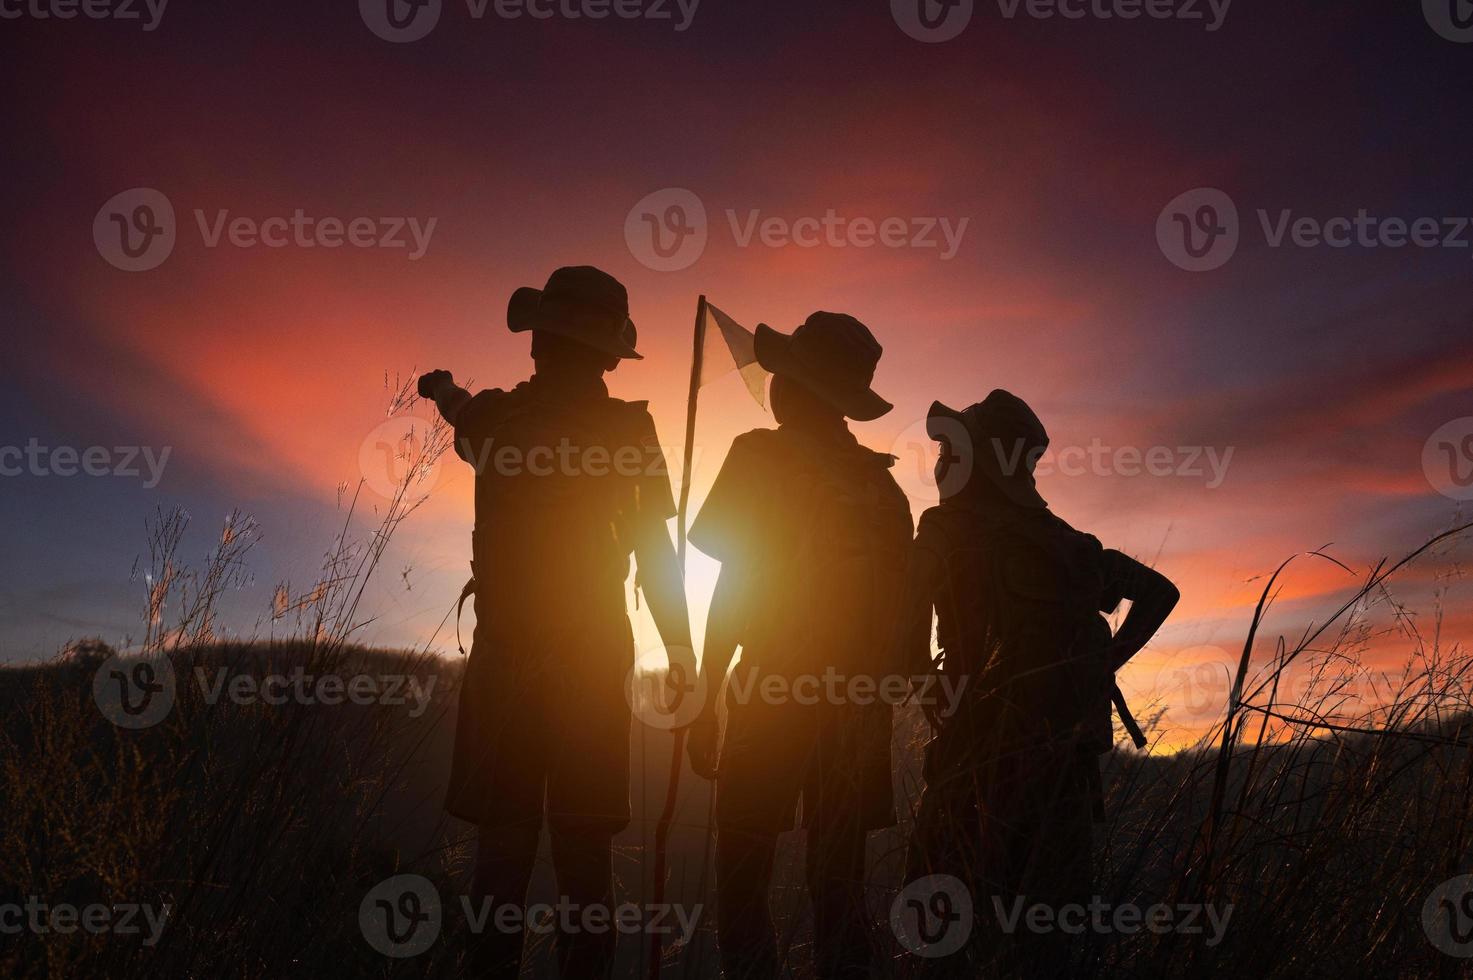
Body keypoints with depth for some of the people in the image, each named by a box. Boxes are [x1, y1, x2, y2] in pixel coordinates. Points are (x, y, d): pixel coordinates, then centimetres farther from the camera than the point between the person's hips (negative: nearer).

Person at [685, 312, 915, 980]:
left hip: (772, 697, -5)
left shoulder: (762, 457, -4)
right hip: (858, 701, 6)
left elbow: (733, 584, -8)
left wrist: (704, 699, -4)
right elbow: (895, 608, 12)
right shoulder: (881, 482, 11)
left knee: (742, 882, 1)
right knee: (838, 884, 12)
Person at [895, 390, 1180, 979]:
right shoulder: (1065, 541, 14)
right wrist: (1105, 661, 18)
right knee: (1038, 912, 14)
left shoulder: (943, 534, -4)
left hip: (984, 742, -6)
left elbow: (912, 653, -7)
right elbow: (1160, 591, 23)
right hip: (1068, 748, 6)